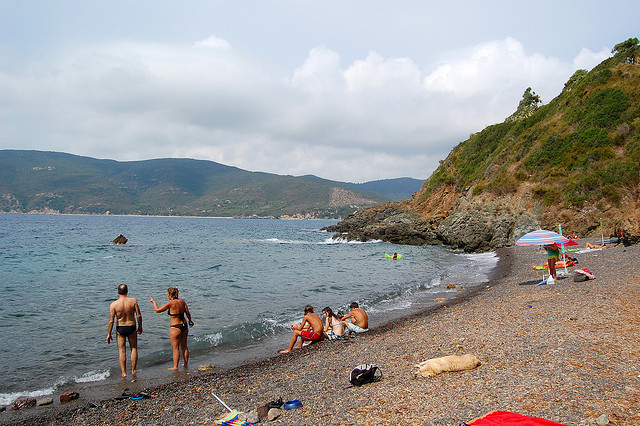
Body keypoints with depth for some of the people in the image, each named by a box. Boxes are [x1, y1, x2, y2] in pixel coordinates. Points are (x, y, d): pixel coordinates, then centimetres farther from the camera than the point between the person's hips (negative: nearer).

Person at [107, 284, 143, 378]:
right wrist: (140, 326, 10)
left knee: (121, 351, 9)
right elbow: (139, 315, -6)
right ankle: (133, 370, 22)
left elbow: (111, 321, -11)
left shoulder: (114, 304, -12)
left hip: (120, 328, -1)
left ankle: (124, 372, 11)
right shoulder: (133, 301, -10)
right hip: (131, 327, 1)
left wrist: (109, 334, 0)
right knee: (134, 349, 17)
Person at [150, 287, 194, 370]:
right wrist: (190, 321, 24)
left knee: (175, 348, 2)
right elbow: (188, 313, 6)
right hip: (184, 326, 7)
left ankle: (175, 367, 8)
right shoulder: (182, 301, 0)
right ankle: (186, 364, 25)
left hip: (175, 328, -7)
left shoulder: (170, 304, -17)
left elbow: (157, 310, -8)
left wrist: (154, 301, 9)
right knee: (184, 347, 17)